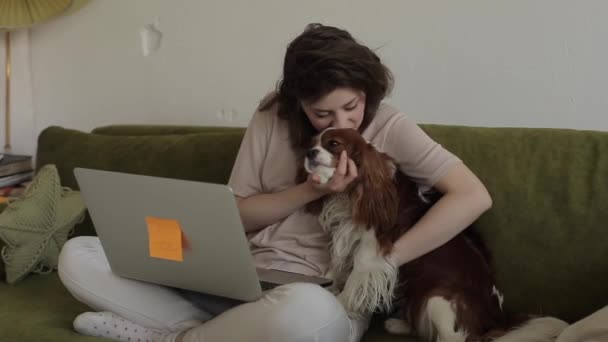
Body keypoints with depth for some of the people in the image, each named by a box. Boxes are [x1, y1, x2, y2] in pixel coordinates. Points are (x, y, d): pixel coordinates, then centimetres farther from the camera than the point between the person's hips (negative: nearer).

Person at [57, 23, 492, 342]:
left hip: (324, 295, -3)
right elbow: (236, 215, 4)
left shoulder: (389, 127, -4)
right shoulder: (272, 117, 4)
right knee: (78, 256, -6)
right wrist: (310, 191, -13)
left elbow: (474, 196, -13)